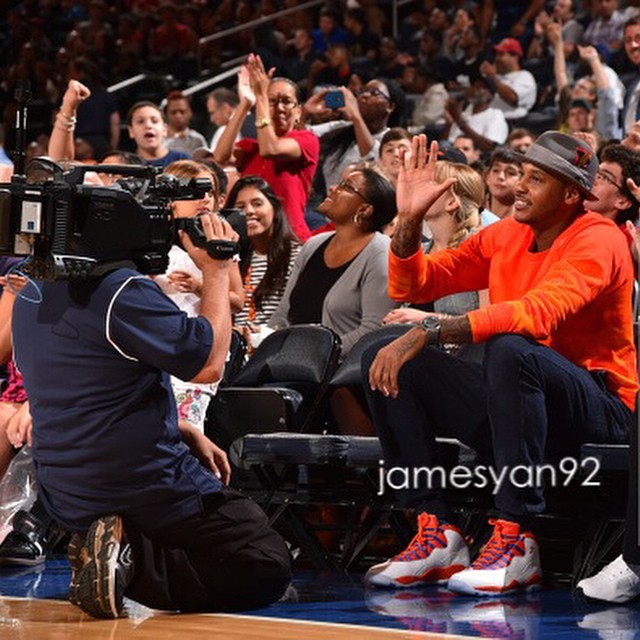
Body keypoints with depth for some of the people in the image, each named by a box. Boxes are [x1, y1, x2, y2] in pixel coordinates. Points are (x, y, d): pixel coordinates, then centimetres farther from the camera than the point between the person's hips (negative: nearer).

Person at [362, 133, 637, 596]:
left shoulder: (598, 241, -13)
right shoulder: (506, 236, 9)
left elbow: (537, 313, -31)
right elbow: (412, 286, 12)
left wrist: (428, 332, -36)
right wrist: (410, 219, -7)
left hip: (599, 410, -8)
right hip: (515, 401, 8)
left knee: (509, 349, -38)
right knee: (385, 361, -5)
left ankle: (516, 542, -33)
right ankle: (437, 533, -12)